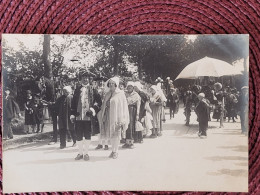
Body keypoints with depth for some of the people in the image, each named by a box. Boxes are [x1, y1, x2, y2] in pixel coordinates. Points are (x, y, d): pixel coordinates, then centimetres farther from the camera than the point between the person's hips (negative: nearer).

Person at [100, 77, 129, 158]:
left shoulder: (120, 94, -4)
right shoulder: (108, 94, 11)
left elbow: (124, 106, -7)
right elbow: (104, 105, 14)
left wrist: (122, 119, -12)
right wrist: (103, 116, 7)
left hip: (116, 116, -5)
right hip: (108, 117, 5)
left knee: (116, 134, 0)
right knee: (110, 134, 8)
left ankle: (115, 151, 13)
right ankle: (113, 150, 23)